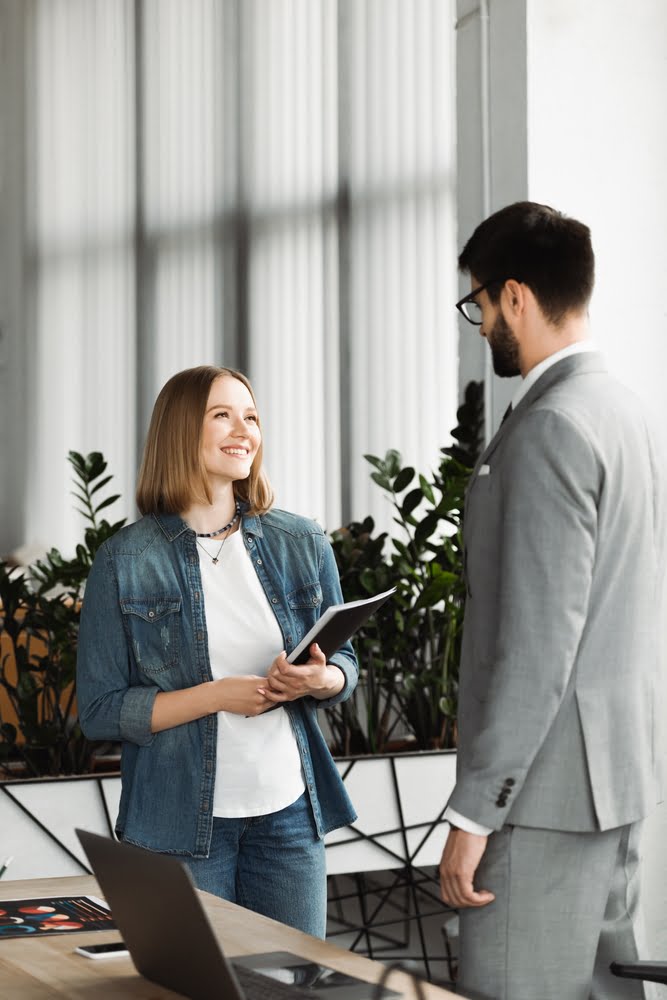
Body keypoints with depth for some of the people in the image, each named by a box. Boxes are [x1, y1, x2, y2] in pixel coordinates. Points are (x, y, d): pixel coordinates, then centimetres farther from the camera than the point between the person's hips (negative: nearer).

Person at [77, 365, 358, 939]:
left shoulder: (303, 546, 6)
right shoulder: (126, 562, -4)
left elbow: (345, 664, 14)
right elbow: (100, 711, -6)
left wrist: (322, 680, -10)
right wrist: (217, 695, -17)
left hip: (289, 812, 3)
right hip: (183, 824, -3)